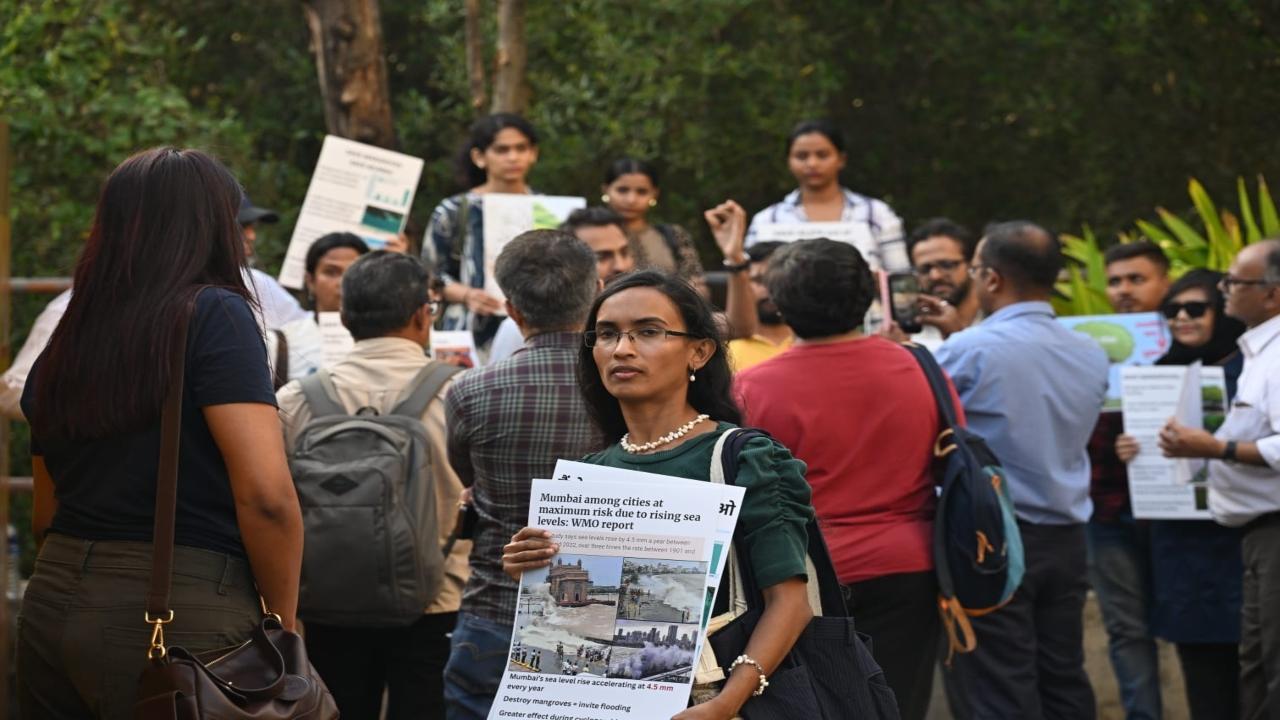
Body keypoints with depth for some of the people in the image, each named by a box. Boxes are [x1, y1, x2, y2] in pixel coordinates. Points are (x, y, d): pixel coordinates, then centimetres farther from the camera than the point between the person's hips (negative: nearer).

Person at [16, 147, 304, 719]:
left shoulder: (65, 342, 12)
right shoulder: (212, 315, -7)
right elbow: (266, 494, -15)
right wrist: (284, 625, -4)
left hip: (51, 608, 7)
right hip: (179, 619, -6)